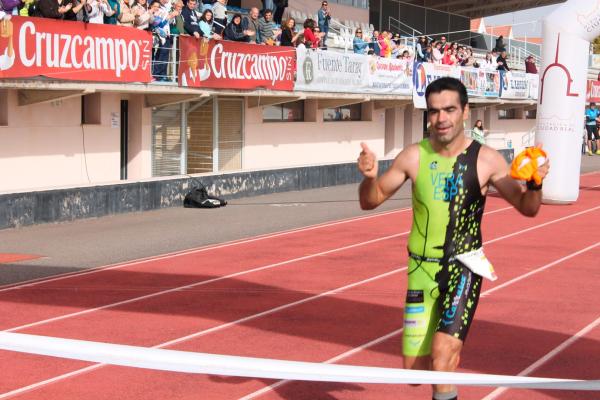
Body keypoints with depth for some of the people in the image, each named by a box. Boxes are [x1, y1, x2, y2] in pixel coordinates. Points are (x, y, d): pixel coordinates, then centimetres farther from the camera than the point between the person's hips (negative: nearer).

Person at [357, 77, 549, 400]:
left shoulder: (485, 160, -7)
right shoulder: (414, 157, -3)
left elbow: (527, 207, -1)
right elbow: (370, 201, 5)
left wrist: (534, 184, -23)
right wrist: (370, 176, -17)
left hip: (463, 268, -3)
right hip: (421, 270, 3)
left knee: (441, 357, -19)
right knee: (414, 369, 5)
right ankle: (449, 354, 39)